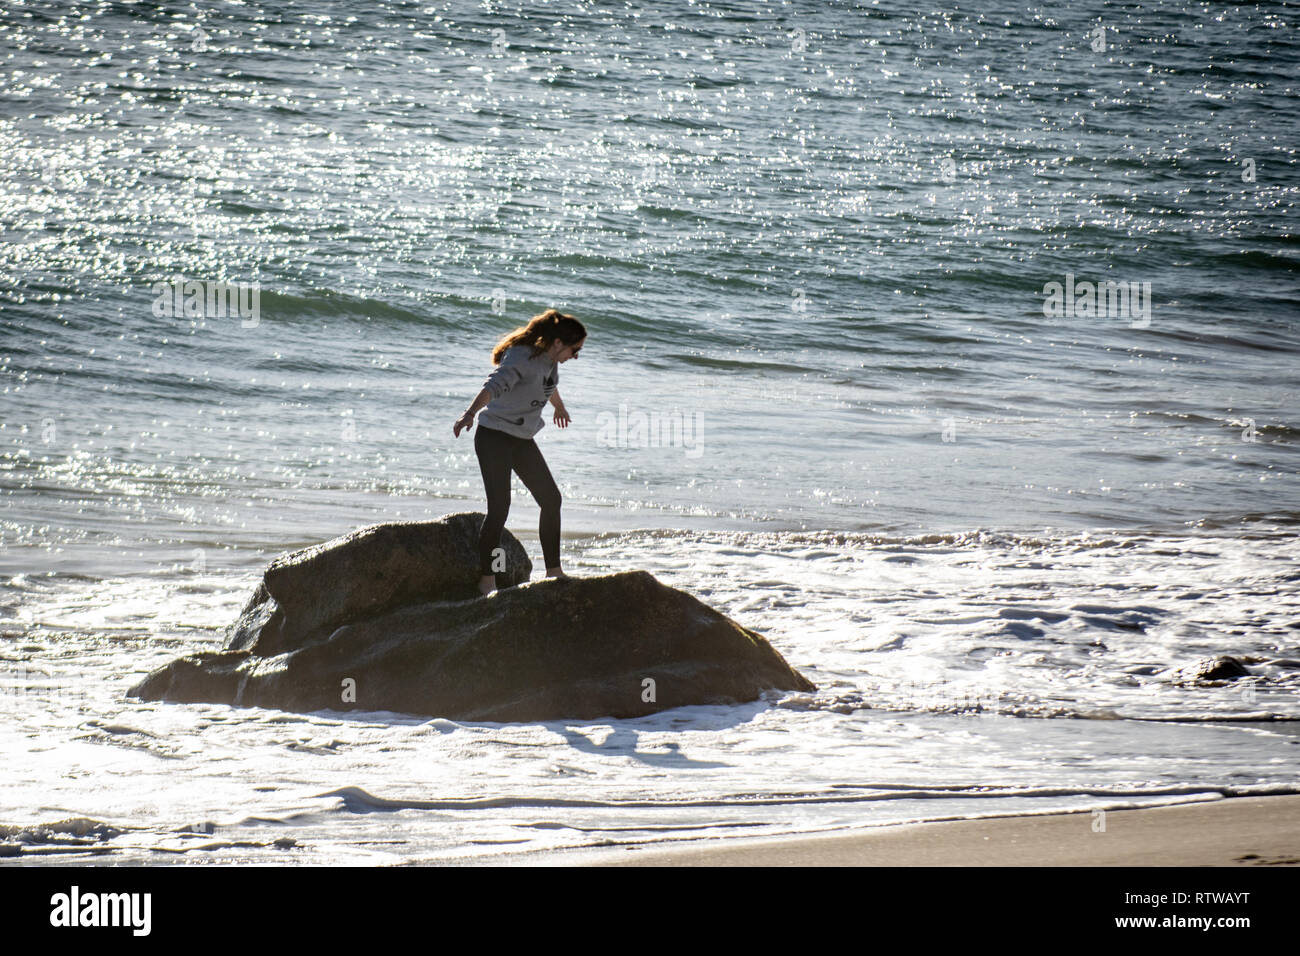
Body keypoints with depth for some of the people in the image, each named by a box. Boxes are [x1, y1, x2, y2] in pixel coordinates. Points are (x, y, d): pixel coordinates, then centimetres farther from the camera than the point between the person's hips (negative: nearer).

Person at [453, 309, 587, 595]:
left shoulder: (550, 359, 4)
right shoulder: (521, 358, -24)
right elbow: (494, 386, -41)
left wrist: (560, 408, 49)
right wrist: (470, 414, -58)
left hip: (522, 440, 9)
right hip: (494, 435, -9)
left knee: (551, 500, 9)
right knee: (499, 507, -15)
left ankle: (553, 572, 21)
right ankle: (487, 580, -9)